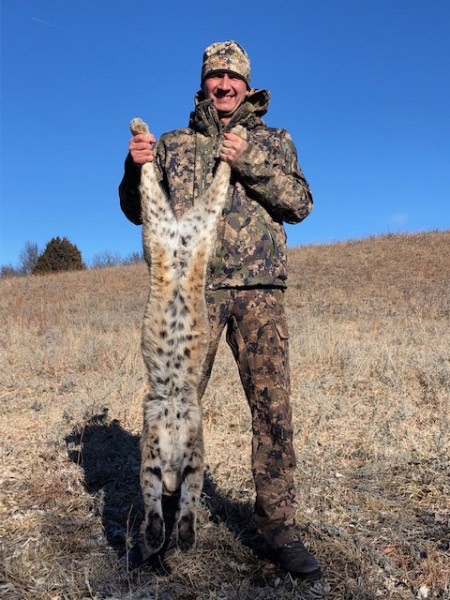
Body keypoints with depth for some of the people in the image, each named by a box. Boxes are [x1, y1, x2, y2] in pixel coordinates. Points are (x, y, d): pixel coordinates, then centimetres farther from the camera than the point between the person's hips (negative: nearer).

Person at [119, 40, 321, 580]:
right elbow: (138, 212, 17)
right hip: (191, 288, 1)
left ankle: (278, 524, 10)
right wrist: (136, 168, -3)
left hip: (258, 291, 0)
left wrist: (250, 163, -11)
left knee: (273, 407, -2)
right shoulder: (175, 145, 16)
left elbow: (300, 204, 2)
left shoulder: (273, 141, 15)